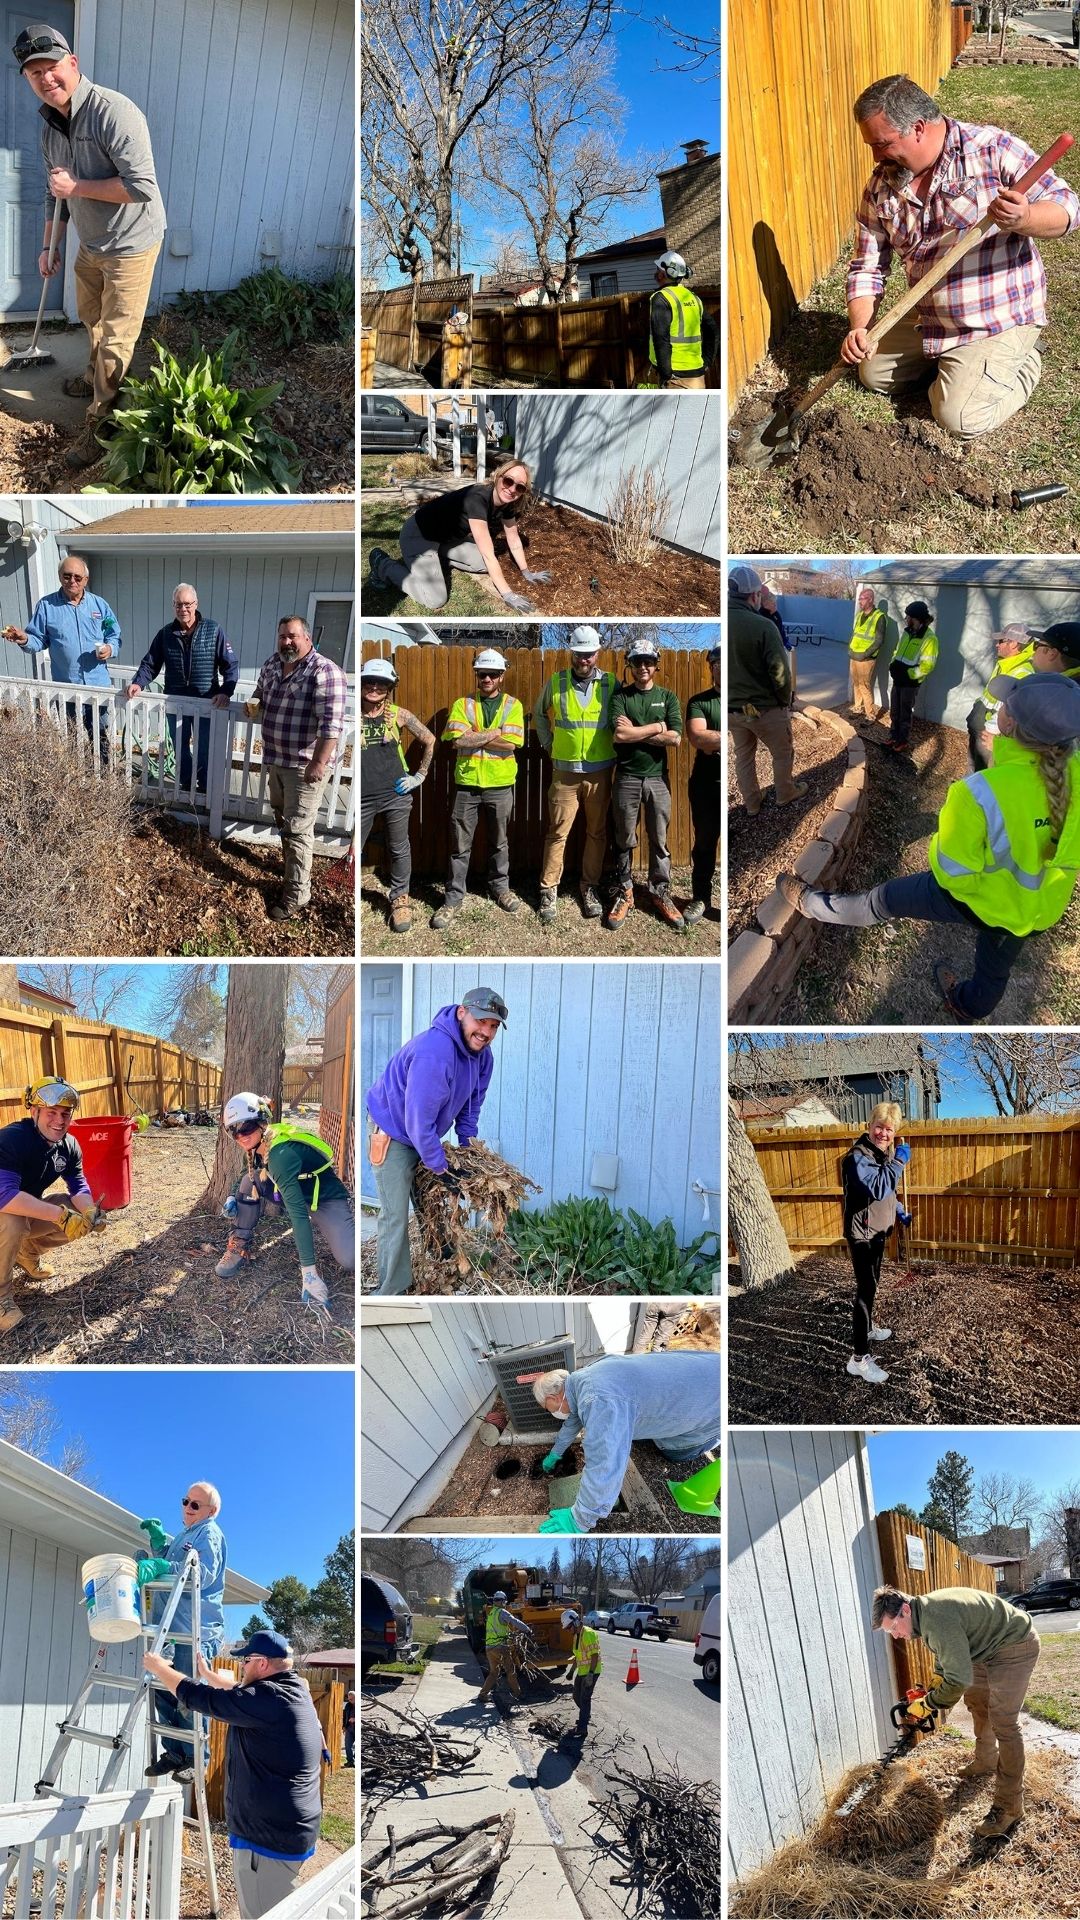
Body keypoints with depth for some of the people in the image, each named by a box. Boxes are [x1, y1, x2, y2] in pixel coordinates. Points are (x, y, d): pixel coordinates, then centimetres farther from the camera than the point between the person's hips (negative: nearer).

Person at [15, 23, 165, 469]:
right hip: (90, 243, 9)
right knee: (91, 318, 27)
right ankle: (97, 377, 51)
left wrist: (77, 187, -25)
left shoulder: (115, 113, -27)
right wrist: (49, 245, 18)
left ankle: (100, 424, 6)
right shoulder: (50, 122, 1)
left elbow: (141, 187, -32)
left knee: (115, 338, -3)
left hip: (130, 245, -8)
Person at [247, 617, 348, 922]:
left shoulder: (325, 673, -19)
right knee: (282, 821, 21)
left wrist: (319, 763, -27)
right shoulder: (271, 666, 6)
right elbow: (260, 695, 26)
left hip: (305, 765, -8)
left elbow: (332, 723, -24)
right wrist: (254, 706, 5)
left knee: (297, 830, -6)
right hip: (276, 760, 8)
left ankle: (296, 897, 1)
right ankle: (293, 871, 40)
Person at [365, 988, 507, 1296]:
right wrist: (441, 1168, -23)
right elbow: (418, 1123, -33)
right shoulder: (433, 1054, -37)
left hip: (425, 1135, 9)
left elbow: (471, 1103, 9)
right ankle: (392, 1292, -4)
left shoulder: (481, 1054, -9)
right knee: (395, 1218, -11)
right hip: (393, 1134, -8)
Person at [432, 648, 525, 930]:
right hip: (467, 784, 0)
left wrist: (474, 736, -13)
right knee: (460, 845, 3)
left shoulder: (512, 705, 2)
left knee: (499, 841, 15)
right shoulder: (462, 704, 2)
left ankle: (500, 887, 32)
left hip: (500, 785, 0)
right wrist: (495, 732, -14)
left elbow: (511, 743, -13)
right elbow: (456, 740, -14)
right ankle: (453, 898, 9)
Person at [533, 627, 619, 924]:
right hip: (565, 772, -1)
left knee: (597, 832, 7)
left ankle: (590, 888, 18)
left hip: (600, 771, 1)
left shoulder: (610, 683, -2)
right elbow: (539, 714, 17)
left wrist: (617, 747, 3)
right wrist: (548, 744, 10)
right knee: (558, 832, -1)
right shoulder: (555, 682, 0)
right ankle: (549, 891, 5)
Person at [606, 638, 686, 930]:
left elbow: (675, 739, -8)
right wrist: (656, 727, -9)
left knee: (659, 840, 7)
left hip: (658, 778, 1)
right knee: (624, 840, 6)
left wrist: (635, 732, -11)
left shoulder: (667, 697, 5)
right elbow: (619, 735, -16)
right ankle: (624, 893, 15)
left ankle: (661, 893, 16)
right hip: (627, 778, -1)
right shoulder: (620, 696, 0)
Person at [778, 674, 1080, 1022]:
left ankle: (812, 905, 46)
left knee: (884, 900, 22)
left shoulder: (980, 793, -40)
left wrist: (940, 844, -5)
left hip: (980, 896, -5)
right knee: (996, 965, 35)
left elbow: (953, 873, -25)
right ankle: (970, 1006, 65)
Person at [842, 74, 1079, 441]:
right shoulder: (881, 185, -3)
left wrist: (1023, 219, -43)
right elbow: (867, 267, 0)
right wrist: (859, 328, -20)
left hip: (999, 319, -6)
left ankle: (1021, 364, 12)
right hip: (926, 320, 7)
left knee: (959, 419, -15)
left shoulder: (993, 149, -19)